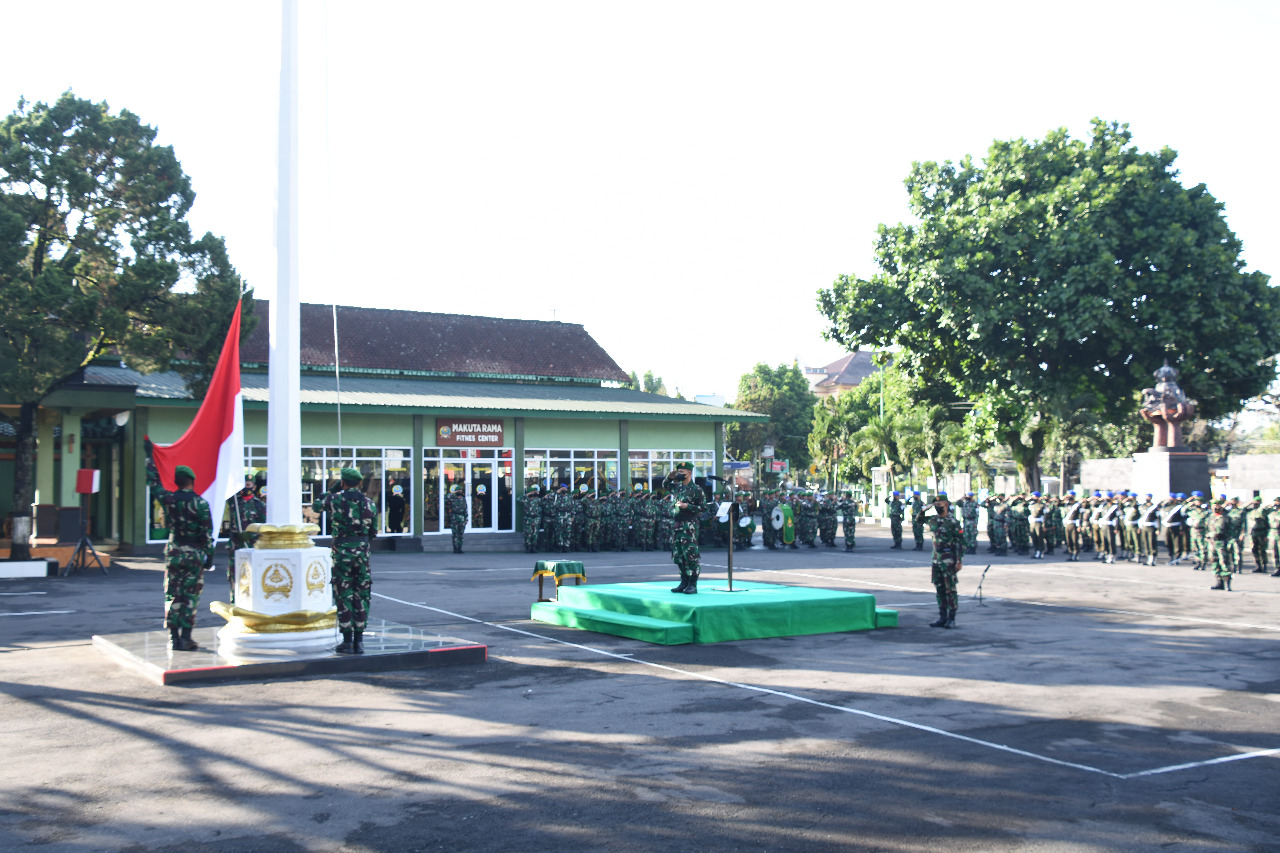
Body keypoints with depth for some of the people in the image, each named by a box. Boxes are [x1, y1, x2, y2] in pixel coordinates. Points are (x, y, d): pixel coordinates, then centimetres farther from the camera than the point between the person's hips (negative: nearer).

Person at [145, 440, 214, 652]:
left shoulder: (168, 499, 0)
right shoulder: (200, 503, -8)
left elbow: (153, 481, 16)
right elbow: (207, 531, -9)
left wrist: (149, 455, 25)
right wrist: (209, 555, -1)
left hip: (174, 553, 3)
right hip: (194, 555, -3)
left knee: (172, 595, 8)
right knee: (190, 597, 1)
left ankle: (173, 638, 7)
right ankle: (185, 638, -1)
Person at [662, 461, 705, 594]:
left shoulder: (696, 489, -5)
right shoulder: (677, 487, 14)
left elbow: (703, 507, -7)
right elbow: (664, 485, 31)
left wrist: (687, 506, -17)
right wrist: (670, 477, 12)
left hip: (689, 525, -7)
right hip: (677, 525, 7)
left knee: (691, 555, -7)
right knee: (678, 555, 10)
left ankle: (693, 585, -3)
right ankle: (684, 582, 18)